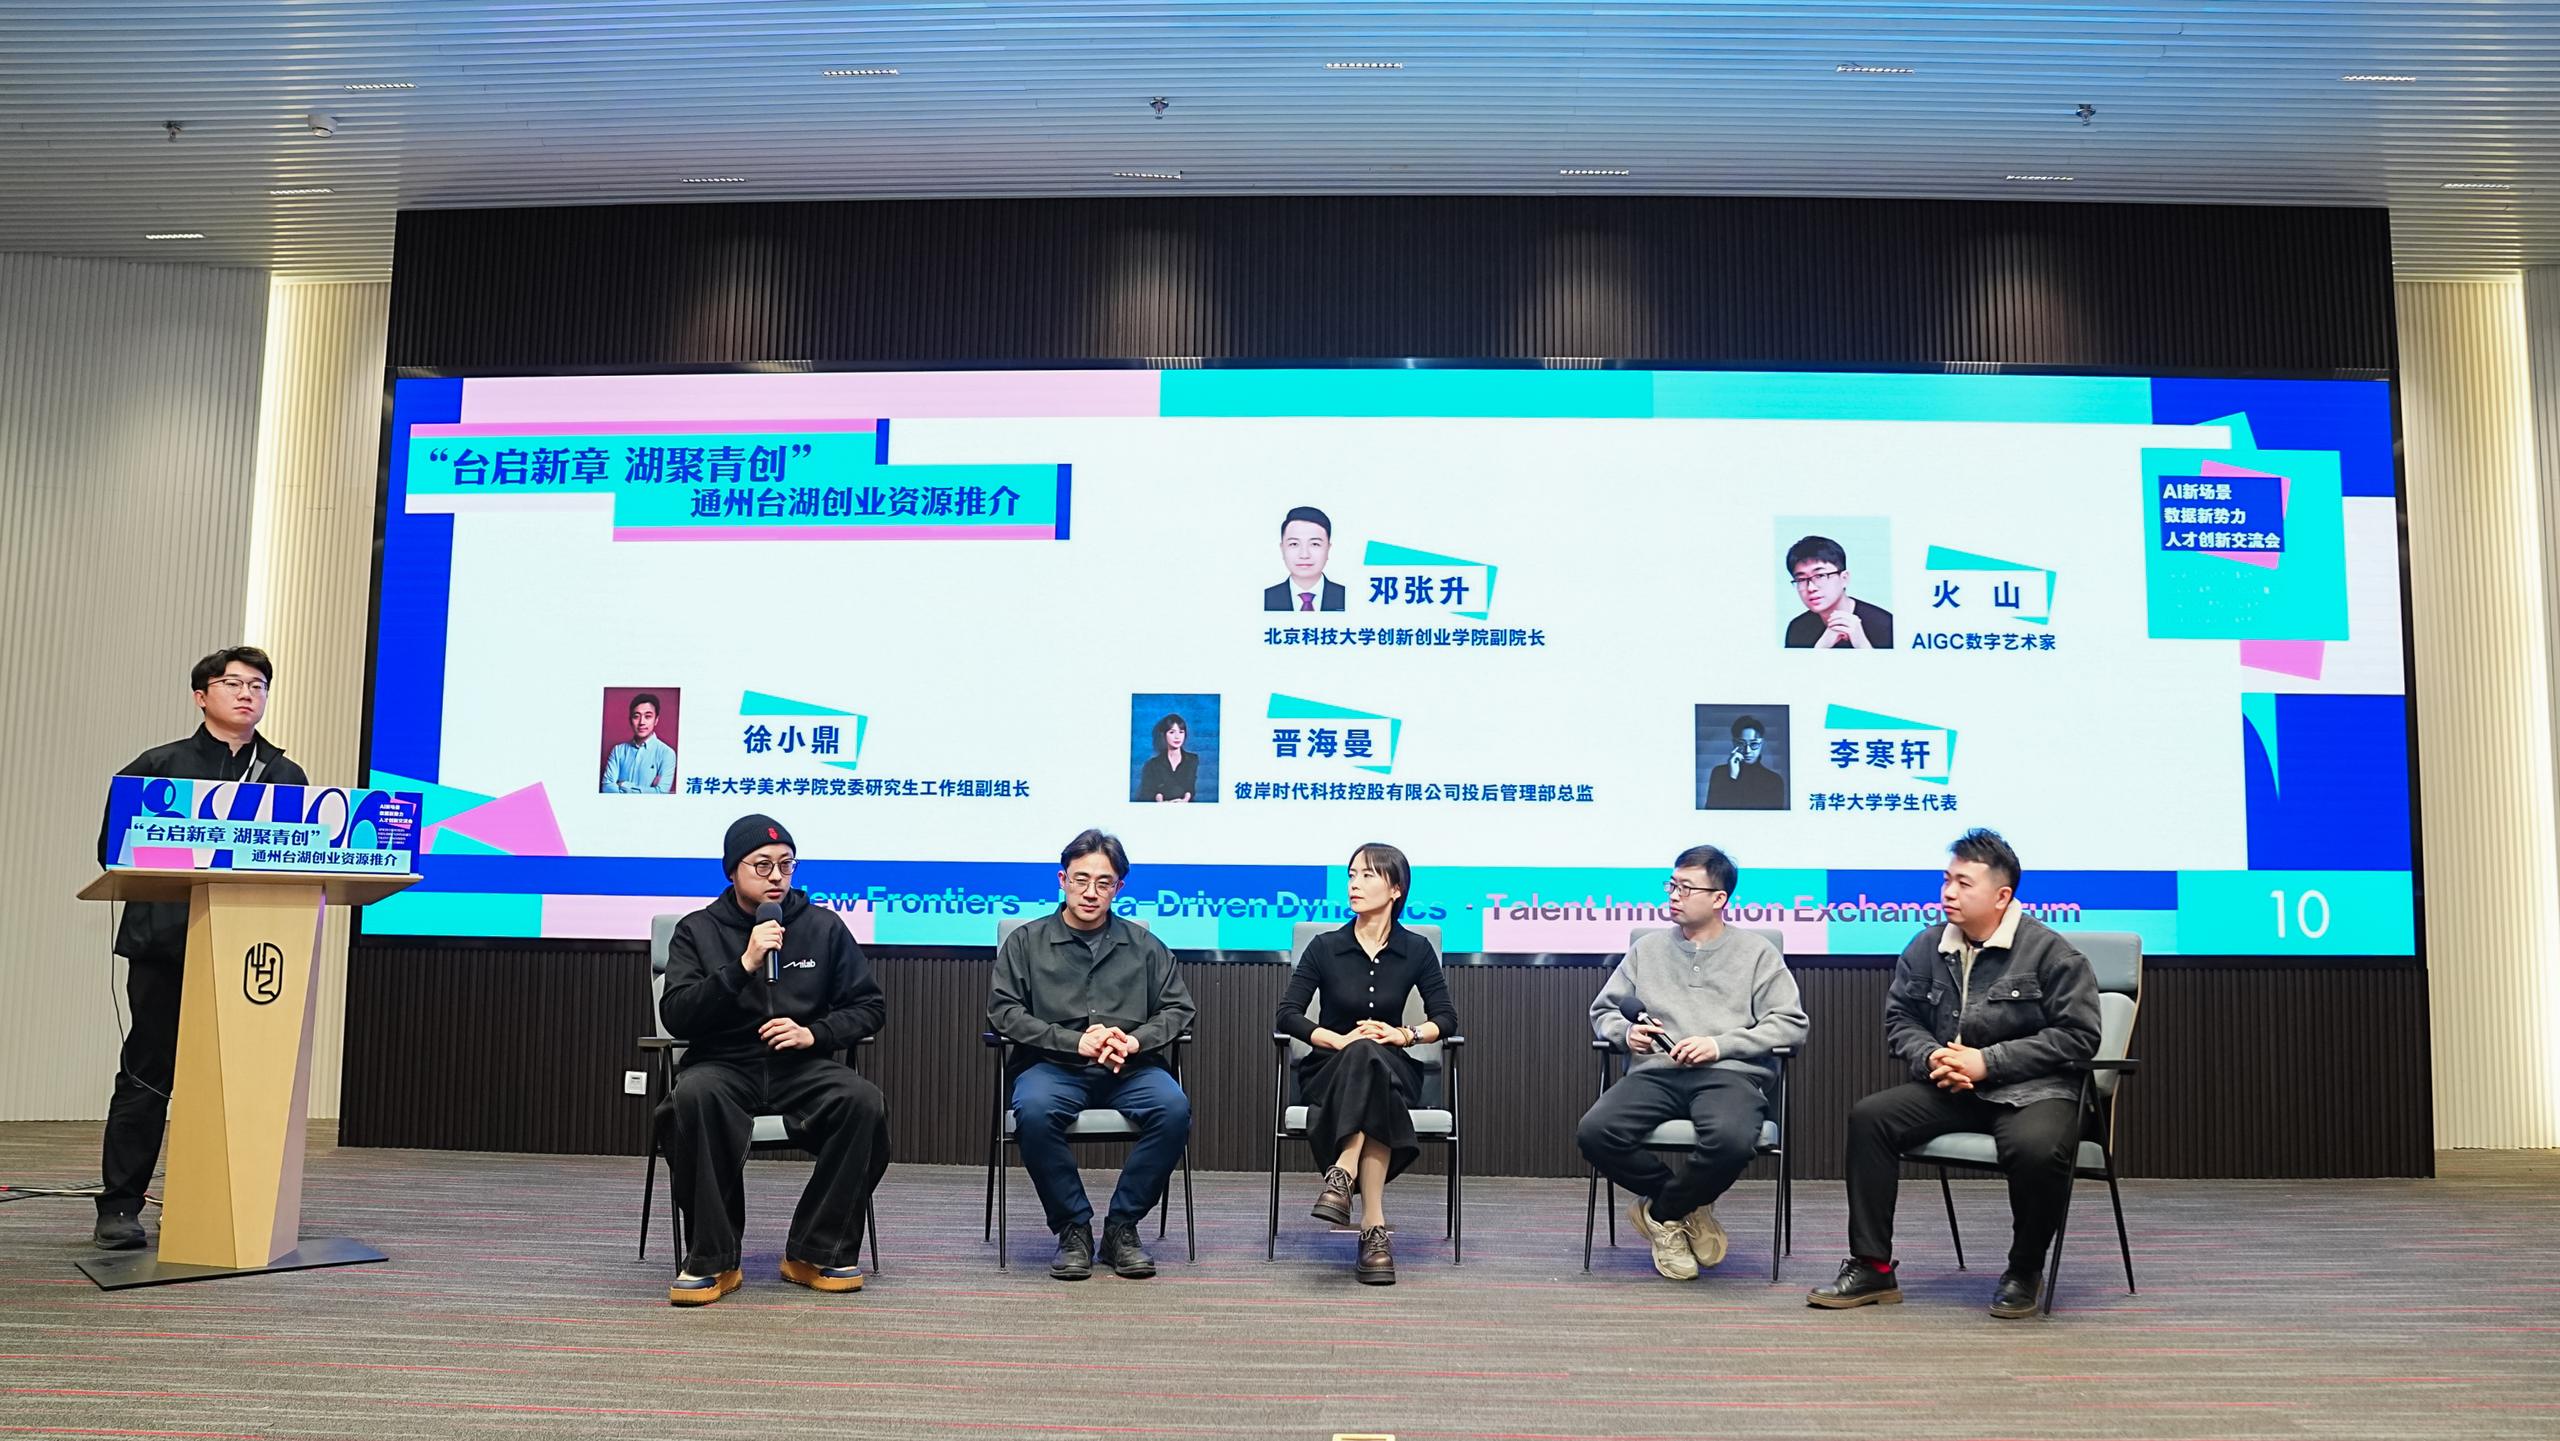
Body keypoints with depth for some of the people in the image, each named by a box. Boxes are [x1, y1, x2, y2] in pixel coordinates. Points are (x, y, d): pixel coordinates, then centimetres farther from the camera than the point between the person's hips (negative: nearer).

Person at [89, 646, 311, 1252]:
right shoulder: (159, 766, 8)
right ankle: (119, 1207, 7)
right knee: (148, 1071, 0)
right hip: (165, 942, -2)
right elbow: (113, 847, 5)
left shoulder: (286, 777, 14)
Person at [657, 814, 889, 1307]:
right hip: (724, 1065, -1)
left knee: (864, 1102, -30)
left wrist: (814, 1033, -7)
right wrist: (743, 965, -17)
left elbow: (870, 1006, 11)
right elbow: (675, 1017, -6)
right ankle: (712, 1260, -22)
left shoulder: (824, 926, 8)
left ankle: (817, 1252, -14)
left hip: (803, 1067, 1)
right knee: (694, 1095, -36)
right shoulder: (698, 930, 6)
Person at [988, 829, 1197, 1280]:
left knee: (1174, 1108, -30)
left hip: (1130, 1070, 1)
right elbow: (1004, 1012, 1)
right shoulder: (1025, 942, 13)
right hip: (1053, 1067, -1)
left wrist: (1135, 1040, -10)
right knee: (1033, 1110, -35)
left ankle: (1122, 1226, -13)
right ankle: (1073, 1227, -15)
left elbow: (1178, 1009, 12)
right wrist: (1075, 1042, -11)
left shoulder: (1144, 945, 18)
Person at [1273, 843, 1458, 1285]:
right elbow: (1286, 1016, -5)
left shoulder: (1416, 951, 3)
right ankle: (1374, 1227, -47)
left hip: (1391, 1069, 1)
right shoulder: (1325, 948, 1)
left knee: (1372, 1057, -37)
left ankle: (1343, 1175, -47)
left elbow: (1446, 1019, 4)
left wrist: (1404, 1034, -16)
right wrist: (1339, 1040, -21)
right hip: (1327, 1070, -1)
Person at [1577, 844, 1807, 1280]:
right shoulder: (1647, 949, 22)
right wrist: (1625, 1032, -1)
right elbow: (1603, 1010, 24)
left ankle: (1660, 1212, -5)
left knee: (1731, 1141, -39)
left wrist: (1721, 1044, -10)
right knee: (1594, 1133, -28)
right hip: (1655, 1073, 3)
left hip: (1730, 1074, -3)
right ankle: (1686, 1207, -2)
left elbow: (1791, 1023, 3)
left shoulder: (1755, 951, 13)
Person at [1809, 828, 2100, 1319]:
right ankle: (1873, 1268, -8)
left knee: (2037, 1148, -37)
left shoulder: (2048, 951, -7)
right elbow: (1899, 1019, 15)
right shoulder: (1926, 948, 7)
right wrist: (1930, 1057, -9)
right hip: (1949, 1090, 5)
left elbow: (2078, 1035, -10)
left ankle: (2024, 1272, -6)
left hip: (2033, 1089, -5)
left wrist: (1987, 1062, -16)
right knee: (1868, 1117, -17)